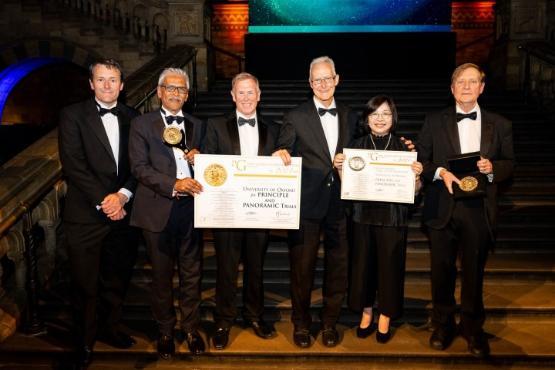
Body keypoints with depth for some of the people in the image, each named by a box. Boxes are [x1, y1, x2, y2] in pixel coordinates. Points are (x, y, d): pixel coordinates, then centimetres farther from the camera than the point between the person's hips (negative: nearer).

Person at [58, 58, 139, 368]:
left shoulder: (132, 118, 9)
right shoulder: (73, 115, -1)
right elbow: (73, 164, -10)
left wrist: (123, 194, -12)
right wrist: (103, 201, -14)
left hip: (123, 212, 3)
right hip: (86, 215, -3)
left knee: (117, 278, 15)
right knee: (85, 284, 7)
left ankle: (110, 328, 36)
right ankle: (86, 342, 27)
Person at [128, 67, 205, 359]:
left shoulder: (197, 125, 13)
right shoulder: (142, 124, 1)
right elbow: (139, 168, -8)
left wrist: (199, 158, -7)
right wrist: (173, 184, -19)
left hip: (190, 207, 3)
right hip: (158, 210, -2)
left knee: (191, 274, 10)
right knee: (162, 275, 10)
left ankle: (191, 328, 27)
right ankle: (165, 331, 28)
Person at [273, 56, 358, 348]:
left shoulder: (350, 117, 11)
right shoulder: (295, 117, -1)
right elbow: (283, 153, -1)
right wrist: (281, 153, -24)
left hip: (339, 204, 3)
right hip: (307, 204, -3)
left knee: (338, 266, 10)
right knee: (302, 266, 6)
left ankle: (330, 322, 30)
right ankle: (301, 323, 26)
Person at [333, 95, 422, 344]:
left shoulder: (404, 148, 1)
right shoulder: (356, 146, 4)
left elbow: (414, 191, 0)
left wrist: (417, 176, -19)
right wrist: (339, 167, -11)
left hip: (393, 218, -1)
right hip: (363, 216, 1)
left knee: (389, 266, 6)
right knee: (362, 265, 7)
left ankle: (385, 317, 27)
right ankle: (366, 313, 29)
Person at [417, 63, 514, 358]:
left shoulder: (499, 125, 7)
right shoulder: (435, 121, 4)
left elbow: (509, 164, 10)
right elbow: (421, 160, 2)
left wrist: (492, 167, -11)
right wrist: (441, 173, -16)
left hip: (478, 210, 1)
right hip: (442, 208, 0)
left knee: (474, 271, 10)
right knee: (442, 270, 10)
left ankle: (472, 327, 29)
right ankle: (442, 323, 29)